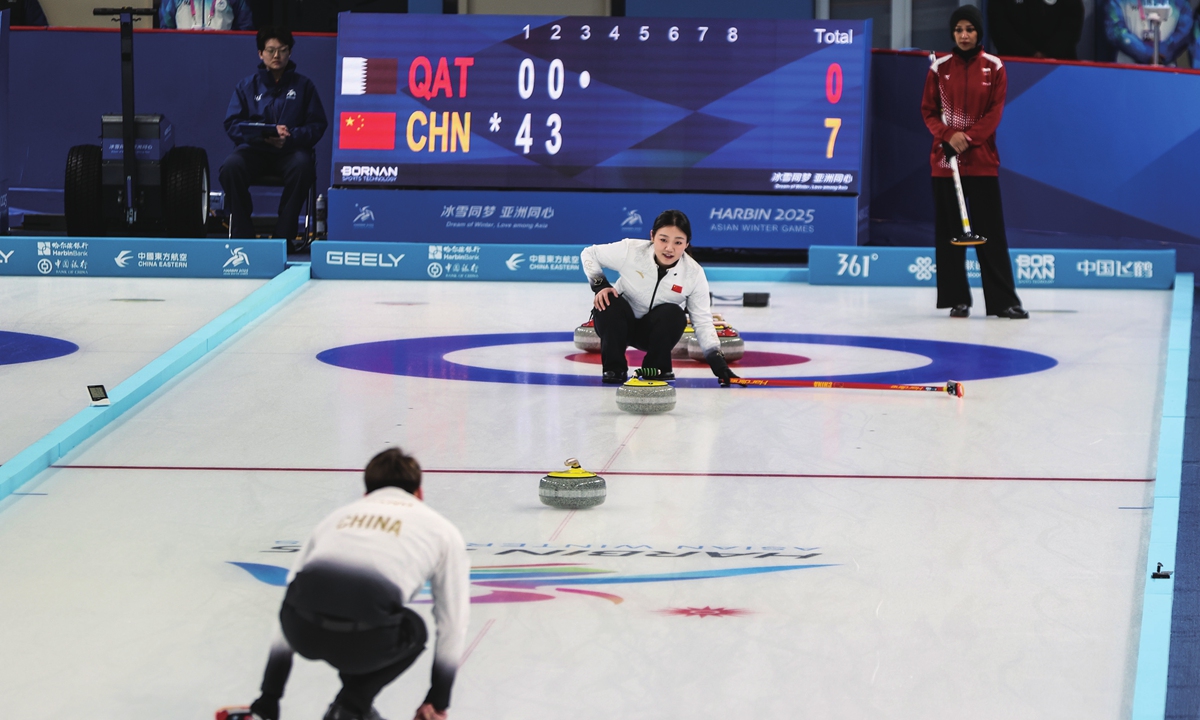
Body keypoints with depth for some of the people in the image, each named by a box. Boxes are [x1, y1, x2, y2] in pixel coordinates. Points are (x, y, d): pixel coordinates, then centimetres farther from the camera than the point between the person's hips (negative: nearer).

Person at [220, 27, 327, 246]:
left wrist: (290, 138, -14)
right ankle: (241, 233, -22)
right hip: (254, 150, 1)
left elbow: (317, 125, 6)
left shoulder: (303, 86, 11)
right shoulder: (247, 86, 13)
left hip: (290, 149, -1)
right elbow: (232, 124, 5)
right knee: (230, 167, -32)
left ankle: (285, 234, -29)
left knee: (302, 166, -37)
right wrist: (267, 132, -11)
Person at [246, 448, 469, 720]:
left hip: (303, 633, 4)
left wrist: (269, 698, 40)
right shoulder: (440, 529, 25)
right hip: (363, 638, -4)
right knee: (412, 630, 32)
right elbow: (452, 624, 29)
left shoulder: (340, 516, 33)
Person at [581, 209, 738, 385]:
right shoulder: (631, 250, -24)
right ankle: (614, 368, -15)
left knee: (673, 313, -31)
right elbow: (589, 254, -8)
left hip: (654, 331, 1)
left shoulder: (694, 274, -20)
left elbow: (703, 321, -16)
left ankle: (657, 367, -7)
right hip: (620, 325, -1)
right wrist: (599, 284, -23)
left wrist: (716, 359, -28)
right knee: (609, 303, -33)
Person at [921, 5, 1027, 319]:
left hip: (982, 159, -1)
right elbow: (929, 111, 4)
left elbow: (995, 111, -3)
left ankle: (1003, 300, -1)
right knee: (950, 231, 2)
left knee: (991, 231, -3)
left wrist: (969, 137, -16)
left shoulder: (994, 67, 1)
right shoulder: (940, 68, 3)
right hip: (945, 159, 1)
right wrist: (948, 135, -14)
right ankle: (957, 299, 8)